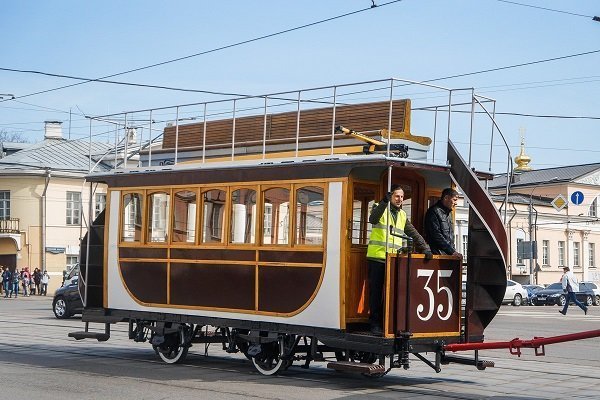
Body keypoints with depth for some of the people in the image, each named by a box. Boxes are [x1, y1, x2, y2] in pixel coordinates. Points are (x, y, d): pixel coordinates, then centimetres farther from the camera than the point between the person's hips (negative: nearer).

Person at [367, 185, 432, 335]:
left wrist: (426, 249, 1)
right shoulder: (380, 208, 1)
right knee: (376, 291, -1)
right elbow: (373, 219, -22)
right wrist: (384, 202, -33)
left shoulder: (402, 215, 18)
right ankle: (375, 324, 3)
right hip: (377, 258, -5)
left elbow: (414, 234, 14)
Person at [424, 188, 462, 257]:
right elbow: (436, 235, -15)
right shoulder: (434, 212, -7)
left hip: (449, 255, 8)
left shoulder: (448, 213, 23)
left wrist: (454, 251, 12)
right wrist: (452, 251, -17)